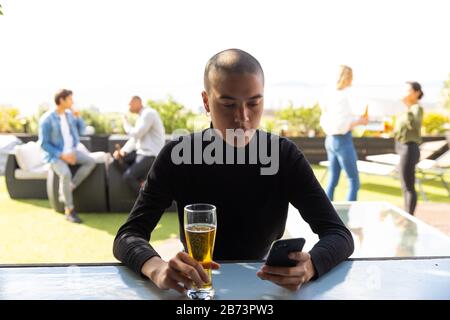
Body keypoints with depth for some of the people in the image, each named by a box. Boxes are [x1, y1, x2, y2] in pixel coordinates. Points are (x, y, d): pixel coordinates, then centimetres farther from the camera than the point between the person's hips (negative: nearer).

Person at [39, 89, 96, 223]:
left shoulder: (69, 115, 4)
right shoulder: (47, 119, -15)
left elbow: (75, 136, 11)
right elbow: (44, 144, -15)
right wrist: (61, 155, -21)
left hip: (69, 151, 6)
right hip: (55, 154, -6)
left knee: (91, 162, -17)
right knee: (65, 173, -33)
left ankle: (67, 190, -9)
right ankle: (69, 210, -18)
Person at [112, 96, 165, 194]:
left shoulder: (148, 113, -13)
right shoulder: (141, 117, 18)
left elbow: (136, 134, -18)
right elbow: (135, 138, 16)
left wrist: (126, 124, -1)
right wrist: (123, 151, 0)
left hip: (151, 155, -10)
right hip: (141, 151, 10)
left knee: (127, 177, -19)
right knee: (116, 159, 1)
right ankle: (139, 180, -5)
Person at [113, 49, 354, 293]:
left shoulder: (285, 156, -10)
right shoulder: (177, 156, -12)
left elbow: (339, 234, -15)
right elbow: (127, 237, -17)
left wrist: (310, 265, -38)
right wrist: (157, 268, -41)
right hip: (196, 287, 0)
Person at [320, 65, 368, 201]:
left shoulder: (331, 95, 6)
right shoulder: (345, 96, -17)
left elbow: (323, 121, 12)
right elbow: (340, 126, -24)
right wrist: (359, 121, -9)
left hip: (330, 140, 8)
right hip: (343, 142, -8)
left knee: (332, 180, 14)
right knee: (354, 182, 2)